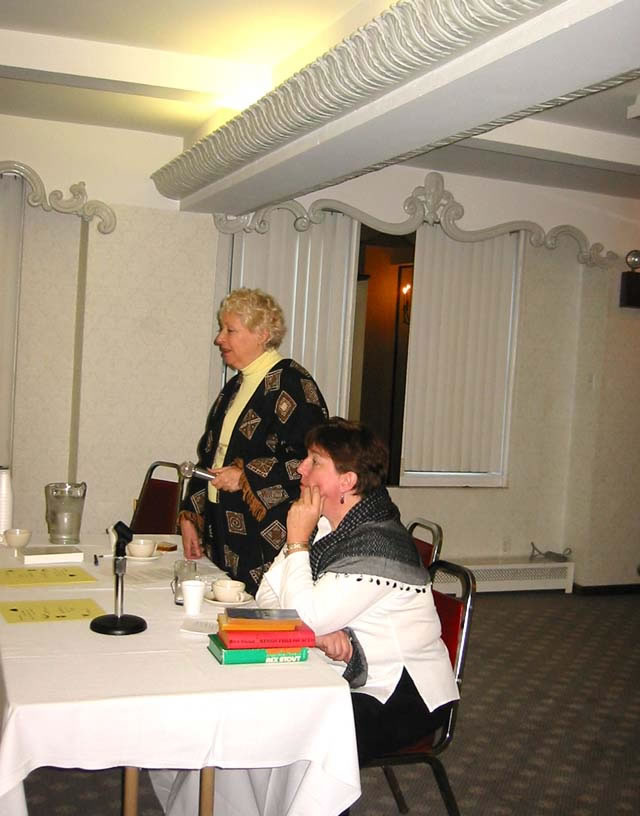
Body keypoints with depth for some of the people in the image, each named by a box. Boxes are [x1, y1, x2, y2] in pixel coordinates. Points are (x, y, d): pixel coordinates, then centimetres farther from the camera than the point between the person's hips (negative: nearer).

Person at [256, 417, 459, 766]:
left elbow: (304, 617, -26)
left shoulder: (378, 544, -23)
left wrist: (297, 540, -20)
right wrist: (320, 633, -19)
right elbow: (268, 594, -1)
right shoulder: (322, 522, 4)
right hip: (349, 681, 8)